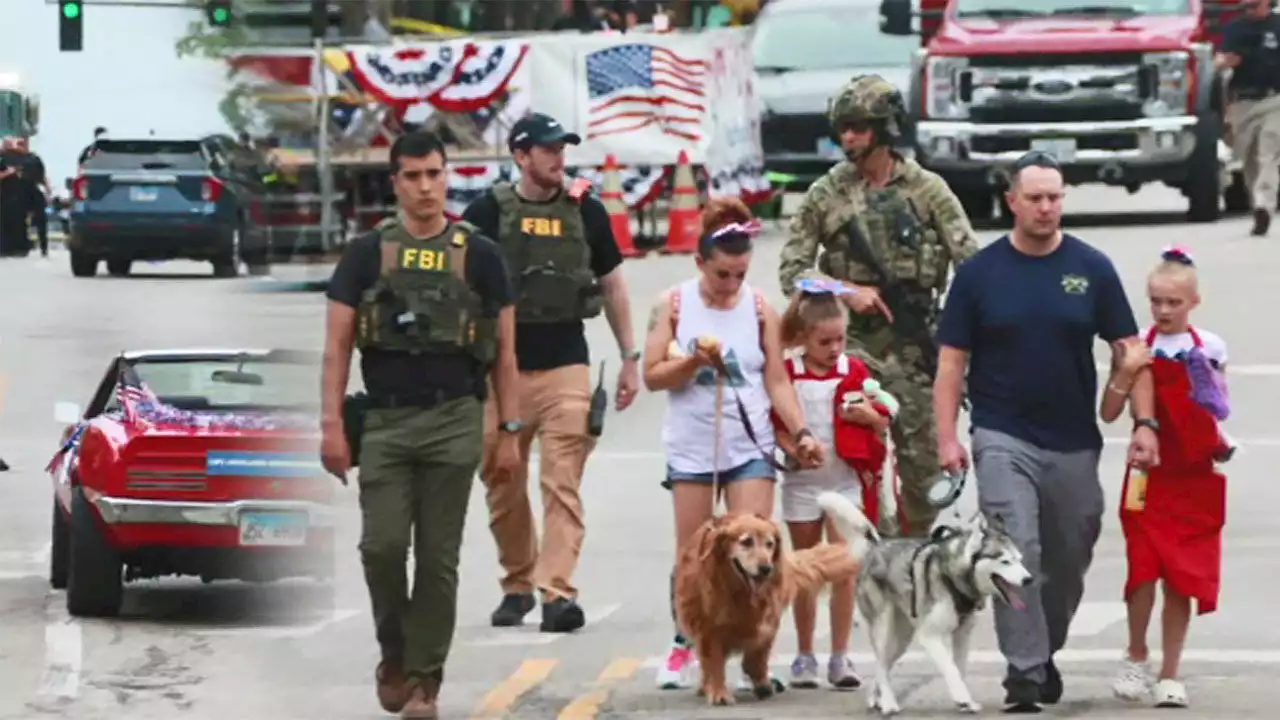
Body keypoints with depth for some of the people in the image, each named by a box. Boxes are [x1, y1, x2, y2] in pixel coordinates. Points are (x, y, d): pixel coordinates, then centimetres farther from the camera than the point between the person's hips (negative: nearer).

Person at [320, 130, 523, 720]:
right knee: (382, 545, -9)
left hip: (453, 422, 0)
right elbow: (337, 345, 4)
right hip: (385, 422, 0)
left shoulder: (478, 256, 5)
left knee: (438, 557, 0)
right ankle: (394, 652, 15)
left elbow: (504, 351, 7)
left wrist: (510, 432, 2)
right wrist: (332, 425, -5)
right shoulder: (366, 255, 5)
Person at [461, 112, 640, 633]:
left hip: (566, 365, 0)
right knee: (503, 487, 7)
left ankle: (557, 591, -17)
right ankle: (517, 585, 23)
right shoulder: (488, 213, 1)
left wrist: (629, 358, 14)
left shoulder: (586, 212, 8)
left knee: (563, 483, -11)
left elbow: (612, 284, 17)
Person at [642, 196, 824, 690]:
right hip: (692, 446, 0)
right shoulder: (674, 306, -2)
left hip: (750, 446, 0)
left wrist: (801, 432, -9)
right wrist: (692, 361, -17)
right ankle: (682, 646, 20)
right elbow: (652, 376, -1)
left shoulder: (759, 309, 0)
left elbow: (777, 380, 1)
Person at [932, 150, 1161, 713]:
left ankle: (1046, 652, 33)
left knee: (1069, 559, 12)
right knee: (1017, 551, -16)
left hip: (1074, 442, 2)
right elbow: (952, 360, 0)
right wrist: (946, 437, -8)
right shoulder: (980, 272, -1)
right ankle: (1024, 671, -13)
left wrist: (1144, 422, -6)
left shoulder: (1091, 268, 2)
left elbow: (1126, 351, 4)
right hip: (1003, 438, -2)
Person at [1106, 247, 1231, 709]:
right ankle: (1135, 658, 9)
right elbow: (1109, 413, -3)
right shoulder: (1138, 350, -1)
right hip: (1150, 475, -1)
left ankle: (1170, 676, 12)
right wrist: (1124, 374, -19)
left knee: (1183, 578, 3)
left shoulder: (1209, 347, 2)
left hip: (1196, 479, 1)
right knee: (1145, 568, -13)